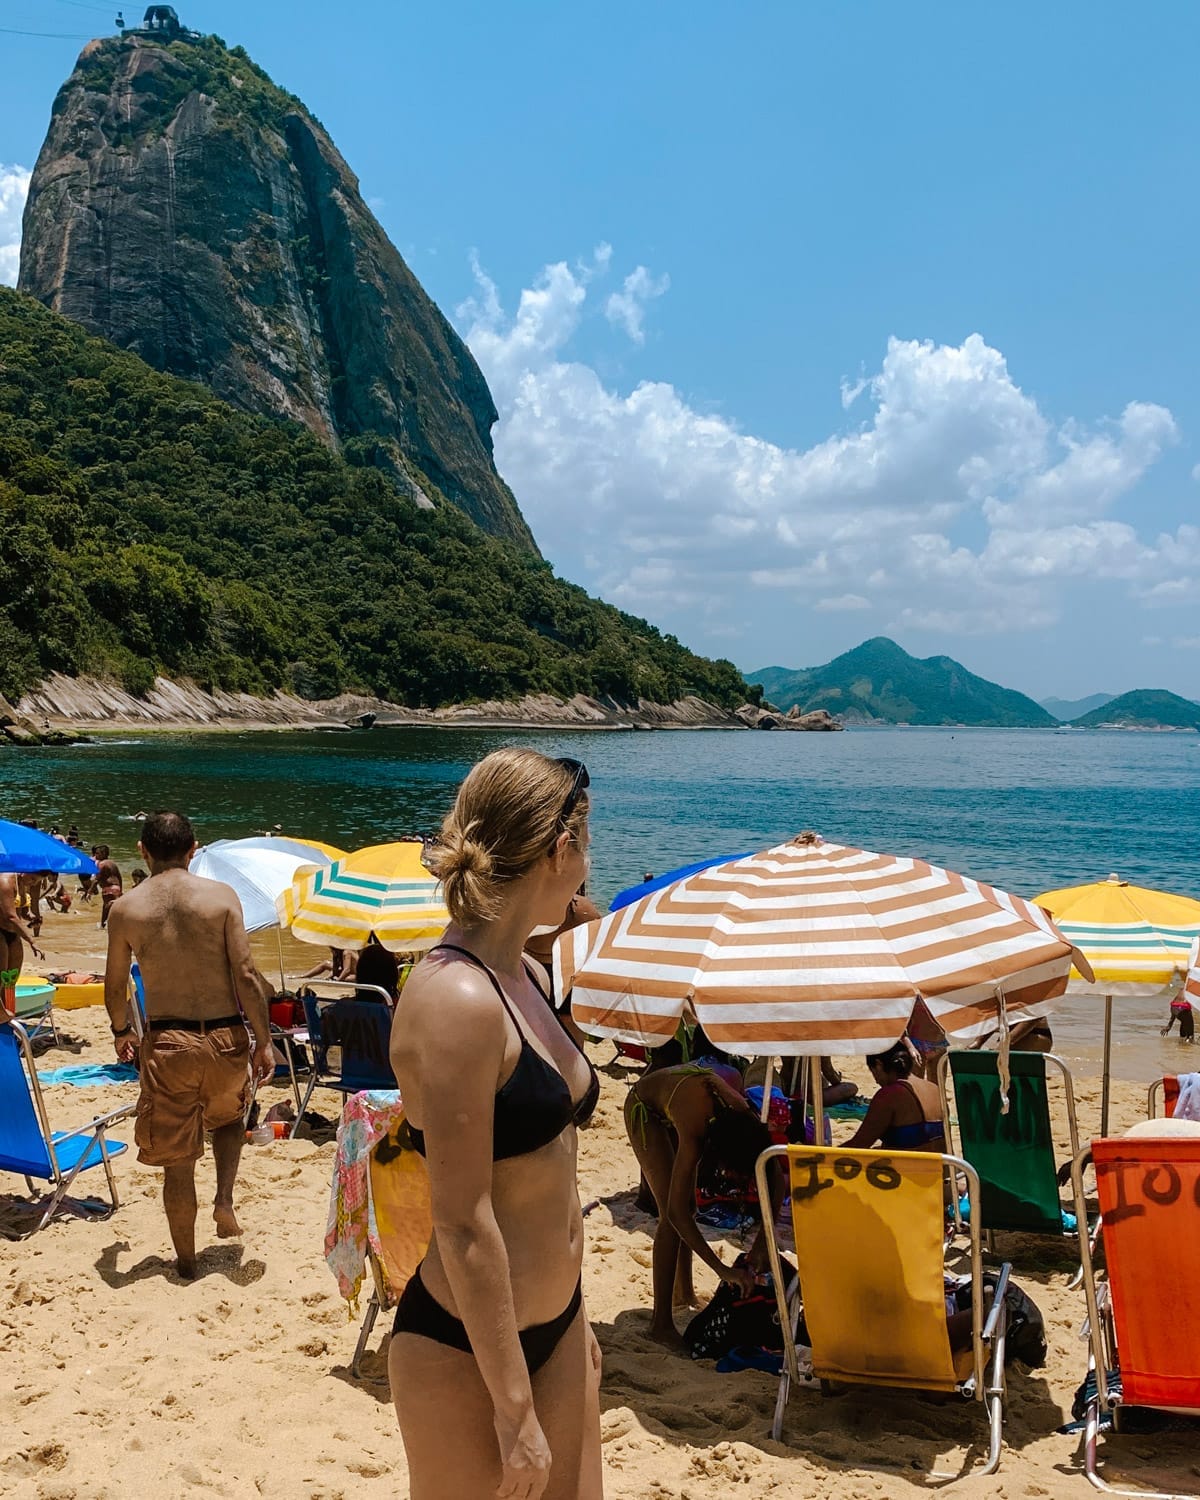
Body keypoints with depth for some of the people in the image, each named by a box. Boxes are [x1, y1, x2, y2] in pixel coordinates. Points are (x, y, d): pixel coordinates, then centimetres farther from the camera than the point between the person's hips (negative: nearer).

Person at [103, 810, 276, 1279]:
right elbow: (246, 976, -9)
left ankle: (186, 1261, 24)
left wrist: (120, 1032, 26)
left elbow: (115, 985, 6)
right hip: (226, 1038, 0)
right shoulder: (221, 896, -6)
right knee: (229, 1118, 31)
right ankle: (224, 1199, 12)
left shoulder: (125, 909, -3)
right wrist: (264, 1042, -1)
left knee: (177, 1160, 13)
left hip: (167, 1043, 0)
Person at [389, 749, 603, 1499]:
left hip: (551, 1329, 8)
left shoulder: (524, 975, 4)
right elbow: (463, 1224, -23)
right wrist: (515, 1409, -18)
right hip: (466, 1350, -8)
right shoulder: (457, 1000, -25)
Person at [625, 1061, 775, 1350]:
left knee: (688, 1204, 13)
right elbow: (675, 1212, -43)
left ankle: (683, 1292, 32)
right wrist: (722, 1270, -43)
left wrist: (763, 1240, -25)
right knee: (672, 1214, -15)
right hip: (644, 1108, -6)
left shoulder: (747, 1119, -30)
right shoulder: (695, 1131, -43)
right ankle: (661, 1325, -10)